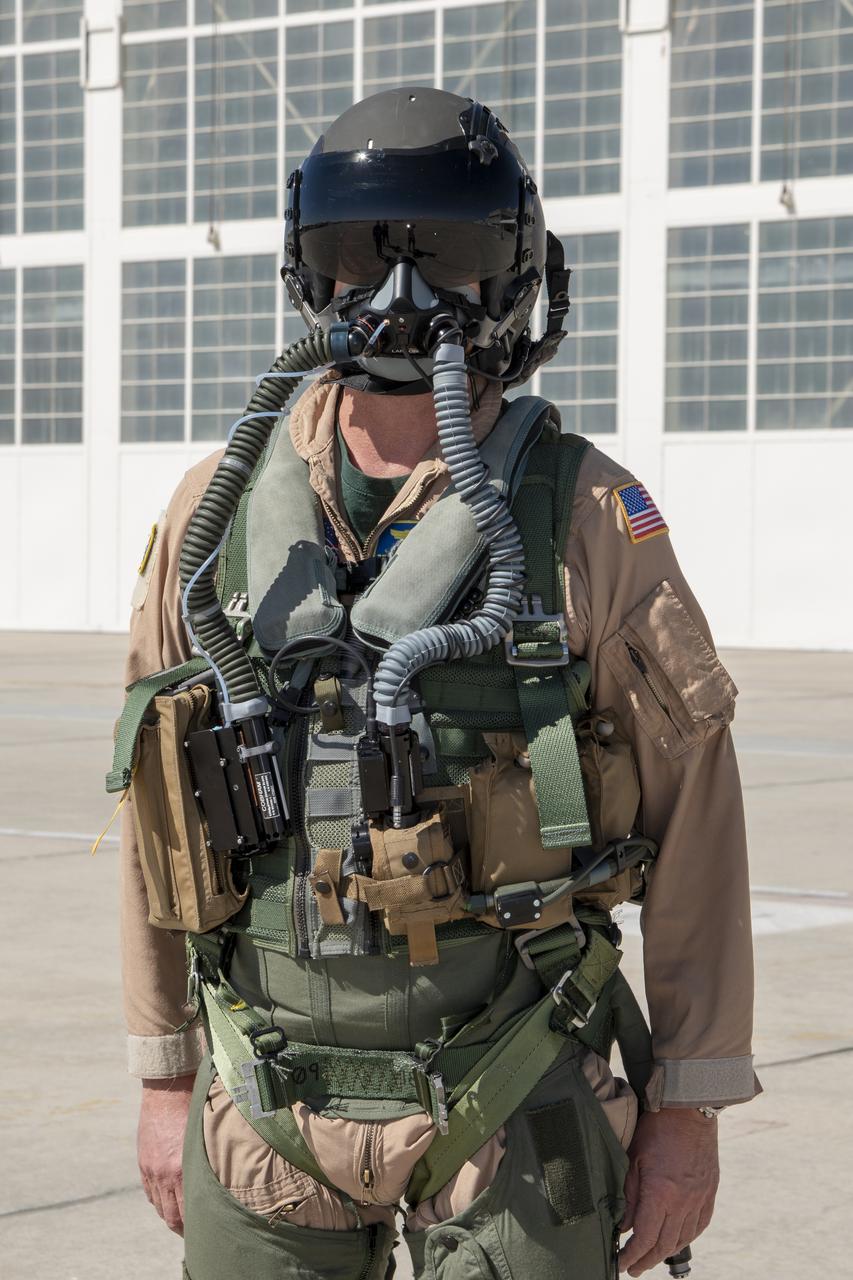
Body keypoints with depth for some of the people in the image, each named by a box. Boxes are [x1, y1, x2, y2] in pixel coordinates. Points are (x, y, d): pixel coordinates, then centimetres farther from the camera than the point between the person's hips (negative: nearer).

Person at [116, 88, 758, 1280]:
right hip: (271, 1098, 3)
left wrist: (690, 1108, -4)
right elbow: (160, 811, 9)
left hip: (514, 1106, -2)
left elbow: (693, 811, -3)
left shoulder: (586, 514, -6)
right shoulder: (222, 509, 3)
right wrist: (163, 1076, 10)